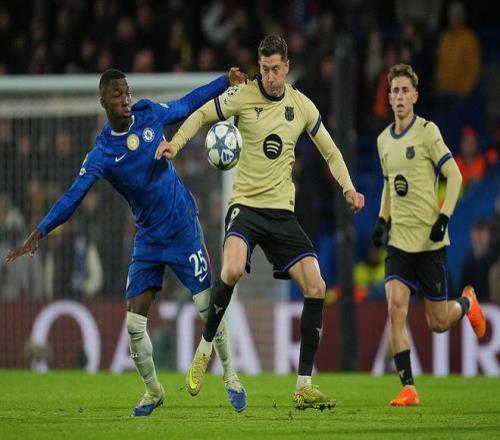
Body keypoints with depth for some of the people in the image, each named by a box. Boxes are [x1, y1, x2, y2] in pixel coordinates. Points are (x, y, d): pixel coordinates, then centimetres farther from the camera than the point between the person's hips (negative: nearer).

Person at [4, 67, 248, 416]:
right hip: (148, 239, 0)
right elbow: (73, 197, -15)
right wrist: (39, 234, -24)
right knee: (134, 322, -4)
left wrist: (226, 82, 13)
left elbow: (188, 104, 12)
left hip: (183, 229, 0)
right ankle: (153, 391, 15)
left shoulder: (151, 114, -7)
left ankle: (231, 378, 13)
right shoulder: (101, 153, -11)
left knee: (208, 306, -5)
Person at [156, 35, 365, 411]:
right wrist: (176, 143, -9)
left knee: (316, 288, -8)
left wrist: (348, 188, 0)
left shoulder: (301, 106, 5)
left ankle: (304, 387, 0)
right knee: (232, 270, -33)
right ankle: (205, 348, -8)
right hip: (246, 206, -4)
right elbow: (202, 115, 9)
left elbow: (330, 152, 15)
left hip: (283, 211, 4)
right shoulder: (242, 97, -4)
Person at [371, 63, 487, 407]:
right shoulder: (384, 140, 9)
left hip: (430, 239, -4)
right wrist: (382, 220, 10)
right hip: (399, 240, 4)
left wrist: (444, 216, -19)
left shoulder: (427, 131, -9)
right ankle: (408, 388, -12)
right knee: (396, 307, -16)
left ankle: (467, 303, 39)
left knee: (439, 323, 3)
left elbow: (455, 176, -8)